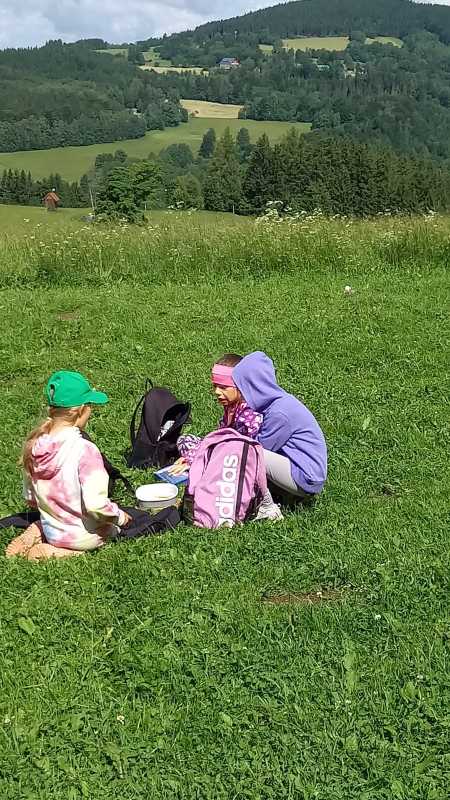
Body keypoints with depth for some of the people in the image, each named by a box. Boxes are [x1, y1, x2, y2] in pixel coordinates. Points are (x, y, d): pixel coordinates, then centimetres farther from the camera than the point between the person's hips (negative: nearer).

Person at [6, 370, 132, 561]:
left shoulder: (33, 445, -7)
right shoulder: (84, 450, -27)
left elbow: (30, 497, 4)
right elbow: (96, 505, -28)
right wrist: (120, 517, -9)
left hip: (52, 532, 7)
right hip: (85, 537, -7)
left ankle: (38, 536, 10)